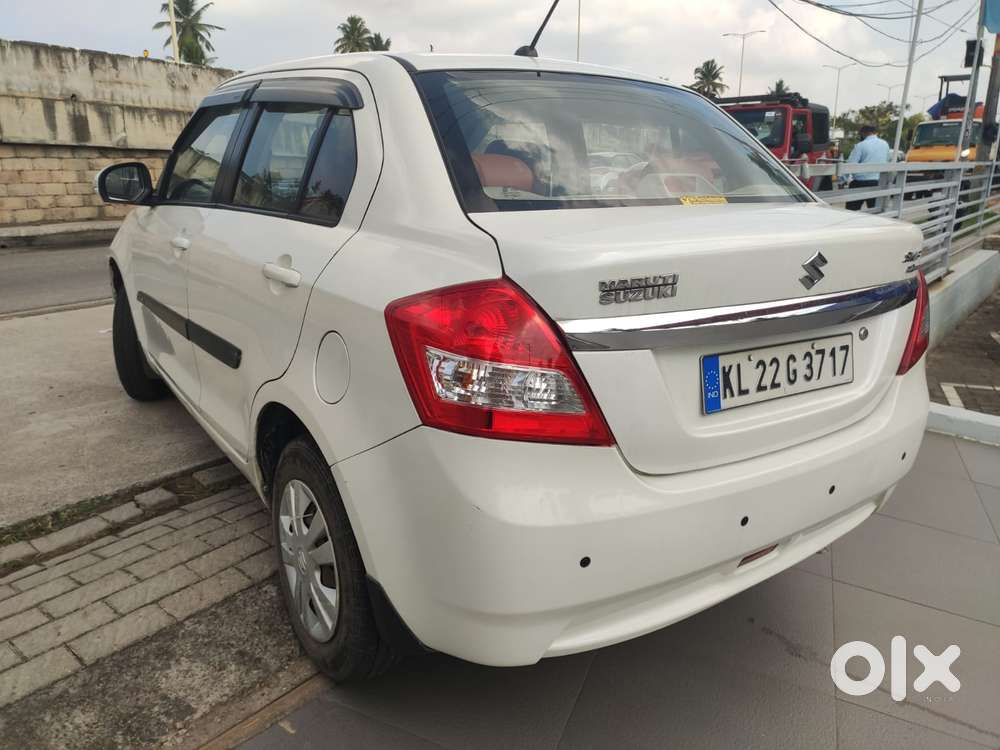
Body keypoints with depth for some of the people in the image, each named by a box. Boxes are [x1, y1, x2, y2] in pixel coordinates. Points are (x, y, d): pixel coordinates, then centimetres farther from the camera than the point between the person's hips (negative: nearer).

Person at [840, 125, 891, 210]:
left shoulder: (861, 145, -8)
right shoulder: (885, 144, 11)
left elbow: (850, 164, -11)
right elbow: (887, 162, 19)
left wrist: (843, 178, -4)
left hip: (862, 182, -5)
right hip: (879, 182, 5)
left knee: (851, 210, 1)